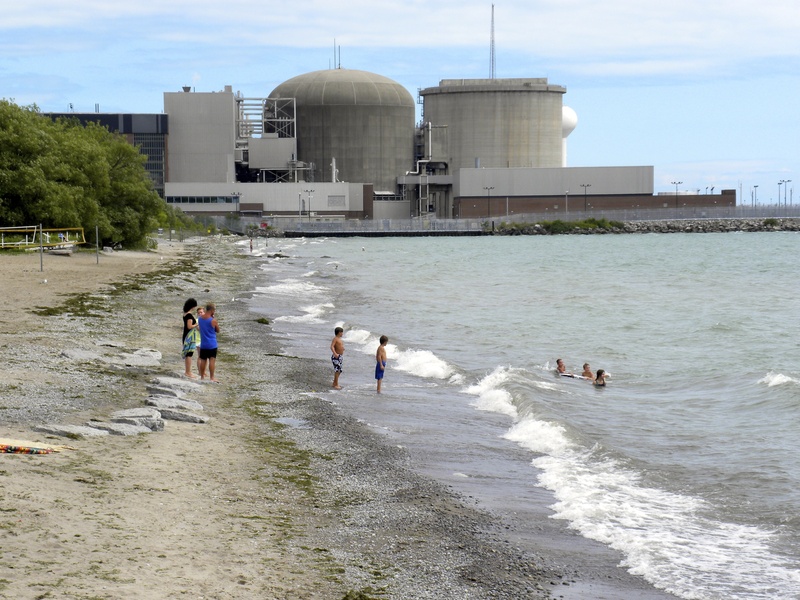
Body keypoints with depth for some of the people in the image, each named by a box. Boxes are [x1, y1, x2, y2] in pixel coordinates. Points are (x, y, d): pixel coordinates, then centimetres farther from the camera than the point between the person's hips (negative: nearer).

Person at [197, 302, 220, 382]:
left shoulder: (200, 318, 0)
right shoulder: (213, 320, -15)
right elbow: (218, 330, -2)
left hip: (203, 344, 6)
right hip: (212, 344, -6)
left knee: (203, 360, 13)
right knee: (212, 360, -3)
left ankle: (202, 376, 20)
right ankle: (211, 378, -5)